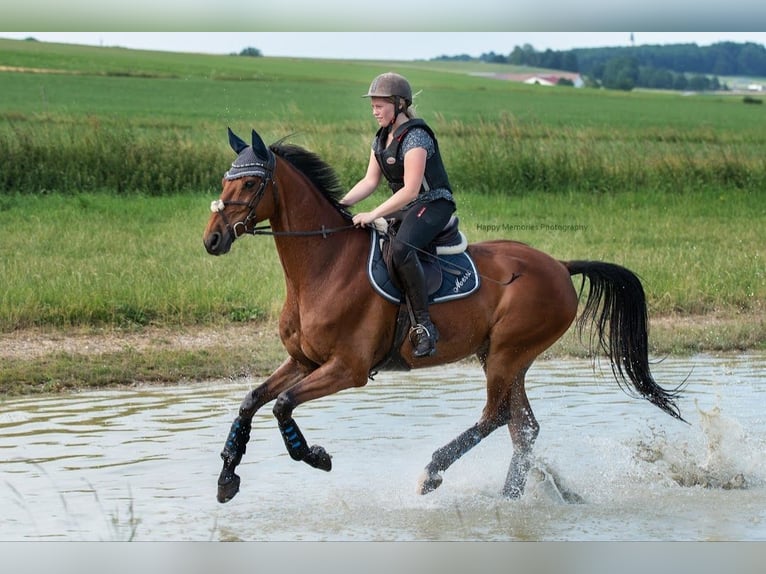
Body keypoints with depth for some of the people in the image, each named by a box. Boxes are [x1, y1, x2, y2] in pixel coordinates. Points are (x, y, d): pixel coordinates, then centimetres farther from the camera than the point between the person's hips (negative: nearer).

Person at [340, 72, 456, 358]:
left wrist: (373, 215, -25)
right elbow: (370, 181, 11)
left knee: (400, 247, -36)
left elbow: (410, 190, -24)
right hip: (404, 208, 10)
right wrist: (340, 204, -4)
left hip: (433, 205, -10)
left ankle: (424, 326, -35)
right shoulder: (382, 138, 12)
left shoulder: (415, 137, -17)